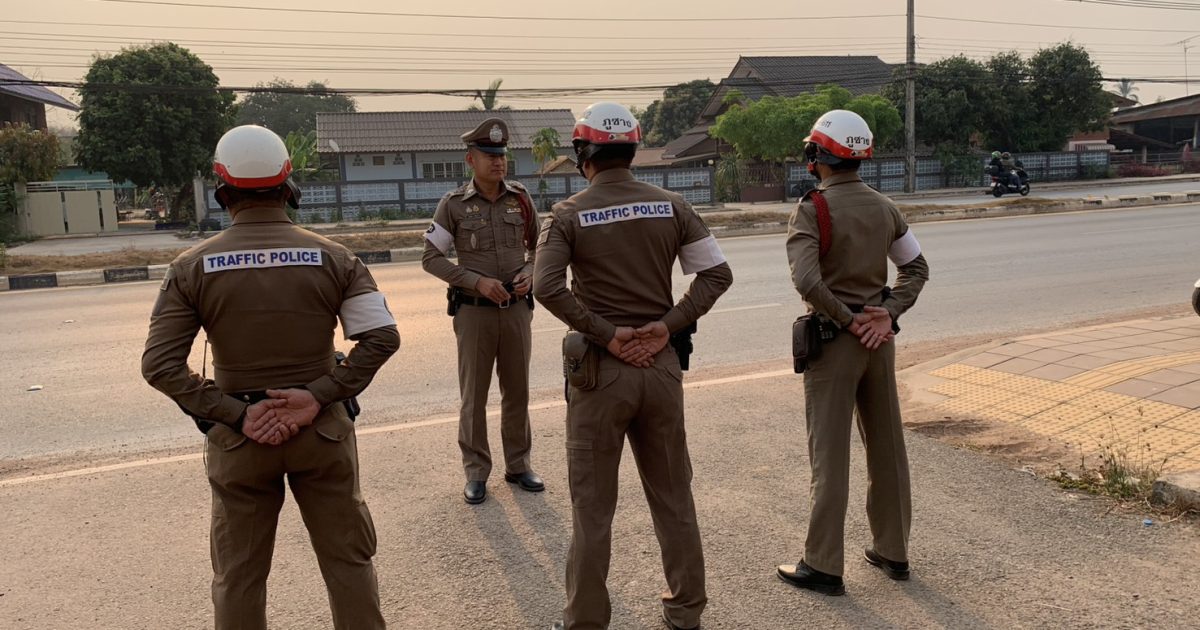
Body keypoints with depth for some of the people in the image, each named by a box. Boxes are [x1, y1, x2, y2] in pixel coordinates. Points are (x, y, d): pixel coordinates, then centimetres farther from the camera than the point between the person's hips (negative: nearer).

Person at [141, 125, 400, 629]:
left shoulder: (192, 267, -6)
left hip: (237, 436, 1)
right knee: (348, 560, 14)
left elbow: (160, 365, -10)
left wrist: (236, 414, -11)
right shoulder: (331, 257, -6)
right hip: (323, 429, 0)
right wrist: (320, 396, -12)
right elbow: (382, 337, -11)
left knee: (238, 576, 16)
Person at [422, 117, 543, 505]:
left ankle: (517, 465, 25)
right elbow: (431, 258, -4)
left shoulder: (520, 199, 2)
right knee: (474, 395, 5)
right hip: (474, 311, -2)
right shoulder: (454, 205, -6)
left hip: (517, 308, 3)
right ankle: (476, 472, 17)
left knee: (517, 390, 11)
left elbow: (537, 247, 14)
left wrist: (529, 273, -8)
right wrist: (477, 281, -15)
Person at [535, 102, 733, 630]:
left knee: (592, 503, 8)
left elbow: (546, 287, -20)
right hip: (661, 364, 3)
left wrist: (605, 335, -14)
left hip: (601, 368, -3)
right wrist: (668, 325, -6)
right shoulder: (670, 206, 2)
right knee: (672, 494, 16)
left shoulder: (569, 214, -7)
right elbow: (717, 273, -2)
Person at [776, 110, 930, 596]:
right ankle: (892, 551, 28)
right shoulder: (883, 207, 7)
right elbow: (916, 268, 11)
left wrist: (847, 320, -14)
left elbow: (807, 281, -26)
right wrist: (887, 315, 0)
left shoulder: (811, 210, -14)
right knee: (887, 446, 15)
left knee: (829, 453, 1)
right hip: (879, 338, 6)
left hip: (833, 339, -6)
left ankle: (823, 566, 9)